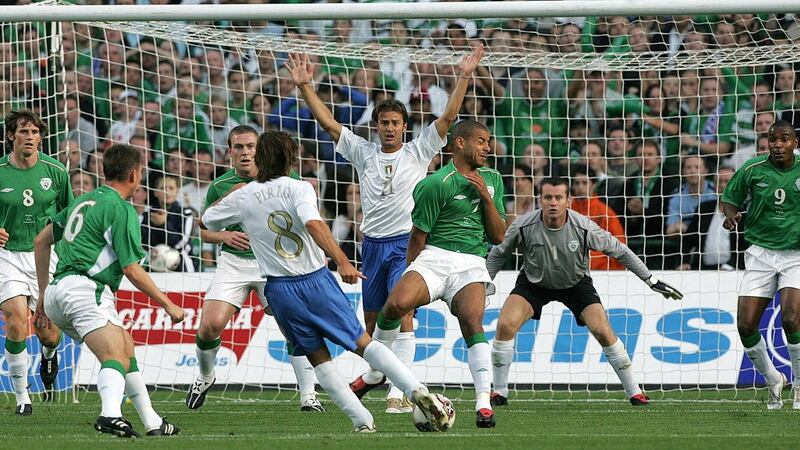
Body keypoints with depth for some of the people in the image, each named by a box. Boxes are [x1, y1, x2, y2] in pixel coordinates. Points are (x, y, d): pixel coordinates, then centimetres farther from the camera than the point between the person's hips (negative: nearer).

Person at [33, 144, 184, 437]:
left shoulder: (85, 201, 23)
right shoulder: (121, 209, -5)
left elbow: (41, 241, 29)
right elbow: (132, 270, -9)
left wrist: (43, 292, 34)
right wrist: (168, 305, 1)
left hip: (57, 293, 9)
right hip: (85, 290, -9)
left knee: (126, 347, 21)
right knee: (116, 356, -25)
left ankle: (152, 422, 23)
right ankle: (110, 415, -52)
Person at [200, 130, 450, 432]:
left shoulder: (241, 198, 4)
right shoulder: (298, 188, -4)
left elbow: (204, 222, 21)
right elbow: (313, 224, -23)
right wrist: (342, 261, -27)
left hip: (280, 291, 1)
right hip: (316, 280, -1)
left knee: (318, 358, 11)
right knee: (362, 343, 3)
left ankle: (362, 422, 3)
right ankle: (417, 391, -11)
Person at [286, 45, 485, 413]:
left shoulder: (418, 152, 4)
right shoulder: (363, 153, 10)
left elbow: (448, 117, -2)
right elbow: (327, 122, 7)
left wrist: (464, 78, -10)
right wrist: (304, 86, 0)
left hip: (407, 244, -4)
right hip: (373, 243, 4)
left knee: (402, 316, -15)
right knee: (372, 319, 9)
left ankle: (399, 393, -21)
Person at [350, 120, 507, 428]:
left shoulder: (492, 180, 17)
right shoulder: (436, 184, -2)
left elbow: (498, 236, 13)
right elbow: (418, 238, 4)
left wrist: (486, 196, 0)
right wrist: (411, 281, 8)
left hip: (472, 263, 3)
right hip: (435, 256, -3)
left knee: (472, 320, -26)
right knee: (395, 304, -28)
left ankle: (484, 404, -28)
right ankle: (374, 374, -4)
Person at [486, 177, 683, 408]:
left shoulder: (584, 227, -27)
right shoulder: (524, 226, -26)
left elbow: (618, 250, -12)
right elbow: (499, 253, -6)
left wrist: (651, 279, -7)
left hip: (576, 283, -1)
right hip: (534, 283, 1)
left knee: (603, 331, -18)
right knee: (505, 325, -21)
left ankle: (634, 392, -3)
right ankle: (499, 392, -5)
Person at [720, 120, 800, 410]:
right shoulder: (753, 170, -2)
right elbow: (730, 198, 11)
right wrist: (731, 213, -11)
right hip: (760, 253, 2)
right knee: (745, 325, -7)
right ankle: (773, 381, 18)